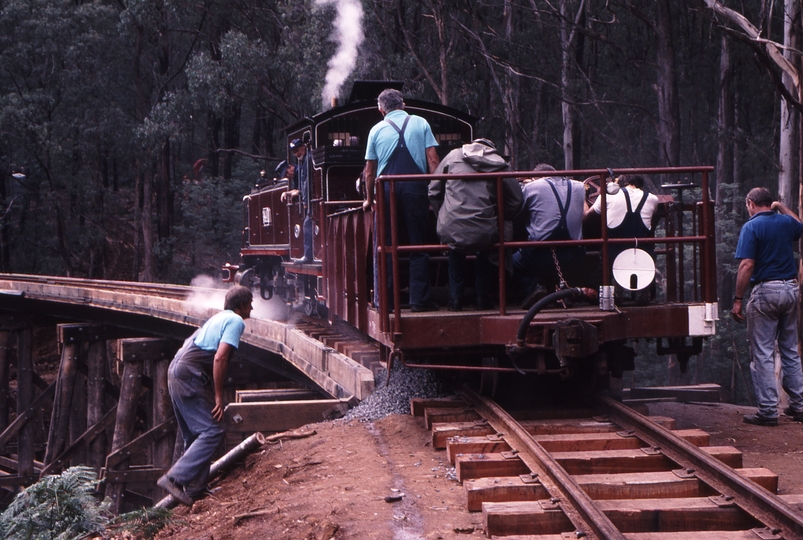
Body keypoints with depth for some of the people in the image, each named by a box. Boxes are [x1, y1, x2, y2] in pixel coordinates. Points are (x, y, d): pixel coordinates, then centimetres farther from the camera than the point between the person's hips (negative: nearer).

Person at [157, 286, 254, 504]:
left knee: (195, 435, 14)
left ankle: (194, 488, 14)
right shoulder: (236, 321, -4)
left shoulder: (219, 318, 25)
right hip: (189, 376, -10)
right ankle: (175, 478, -18)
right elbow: (219, 358, -16)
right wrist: (218, 396, -14)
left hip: (176, 371, 10)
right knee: (213, 431, -12)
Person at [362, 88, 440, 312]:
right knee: (418, 246, 3)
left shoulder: (377, 130, 8)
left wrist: (369, 199, 24)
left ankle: (382, 299, 2)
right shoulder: (420, 124, 6)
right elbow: (433, 161, -1)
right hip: (415, 190, -1)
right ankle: (419, 299, -2)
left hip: (386, 192, 1)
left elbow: (370, 170, 12)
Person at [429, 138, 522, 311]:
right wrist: (500, 220, 24)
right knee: (484, 253, 35)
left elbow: (434, 193, 15)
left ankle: (455, 299, 31)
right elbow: (515, 200, 8)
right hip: (485, 234, -1)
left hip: (452, 231, 1)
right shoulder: (499, 163, 10)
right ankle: (483, 299, 31)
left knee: (456, 252, 35)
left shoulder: (453, 156, 13)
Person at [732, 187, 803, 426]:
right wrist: (781, 208, 36)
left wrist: (737, 299, -13)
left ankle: (768, 410, -3)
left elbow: (747, 265, -17)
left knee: (763, 354, -2)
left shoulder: (752, 227, -10)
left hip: (766, 292, -6)